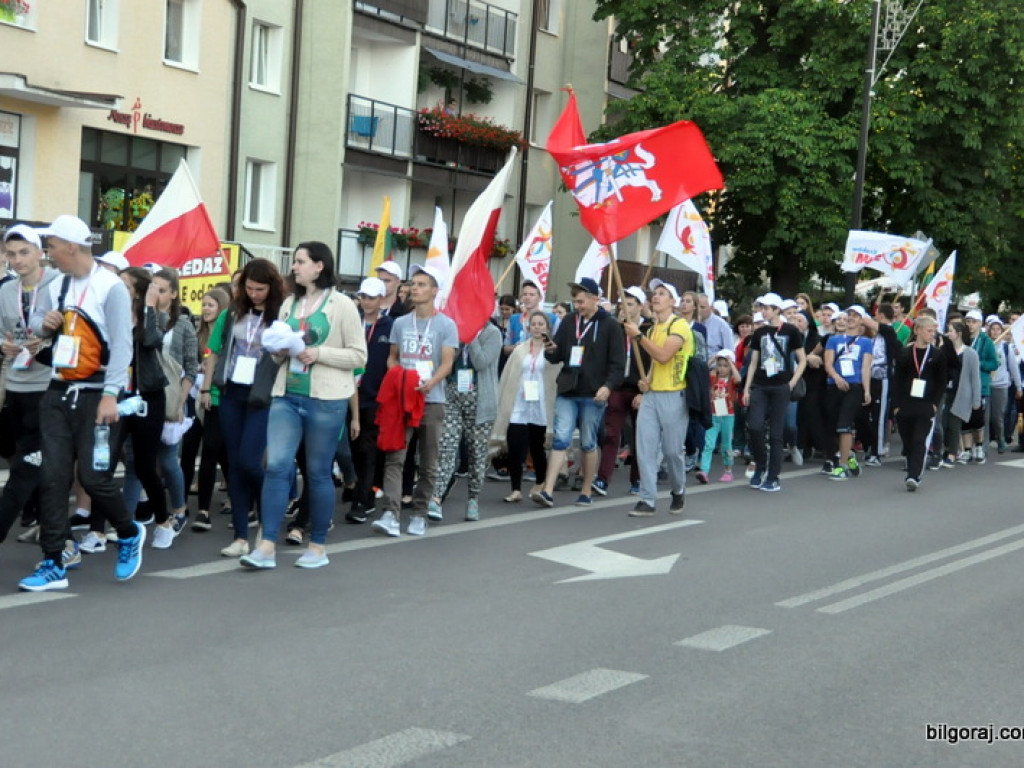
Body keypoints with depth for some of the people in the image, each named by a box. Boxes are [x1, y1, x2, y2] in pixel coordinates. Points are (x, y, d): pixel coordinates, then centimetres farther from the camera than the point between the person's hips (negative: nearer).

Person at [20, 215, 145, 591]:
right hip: (58, 394, 6)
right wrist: (45, 327, -1)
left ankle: (129, 534, 22)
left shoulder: (111, 287, -10)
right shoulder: (56, 287, 12)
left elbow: (122, 344, -13)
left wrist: (111, 395, -20)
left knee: (94, 477, -6)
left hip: (95, 396, -6)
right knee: (53, 478, 1)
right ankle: (53, 566, 5)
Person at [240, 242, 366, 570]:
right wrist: (279, 348, 0)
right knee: (277, 465, -6)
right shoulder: (289, 303, 14)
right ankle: (267, 547, -6)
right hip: (286, 395, 5)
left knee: (318, 472, 4)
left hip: (325, 399, -5)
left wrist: (319, 353, -16)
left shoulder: (342, 304, -3)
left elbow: (359, 356, -6)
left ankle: (318, 546, 17)